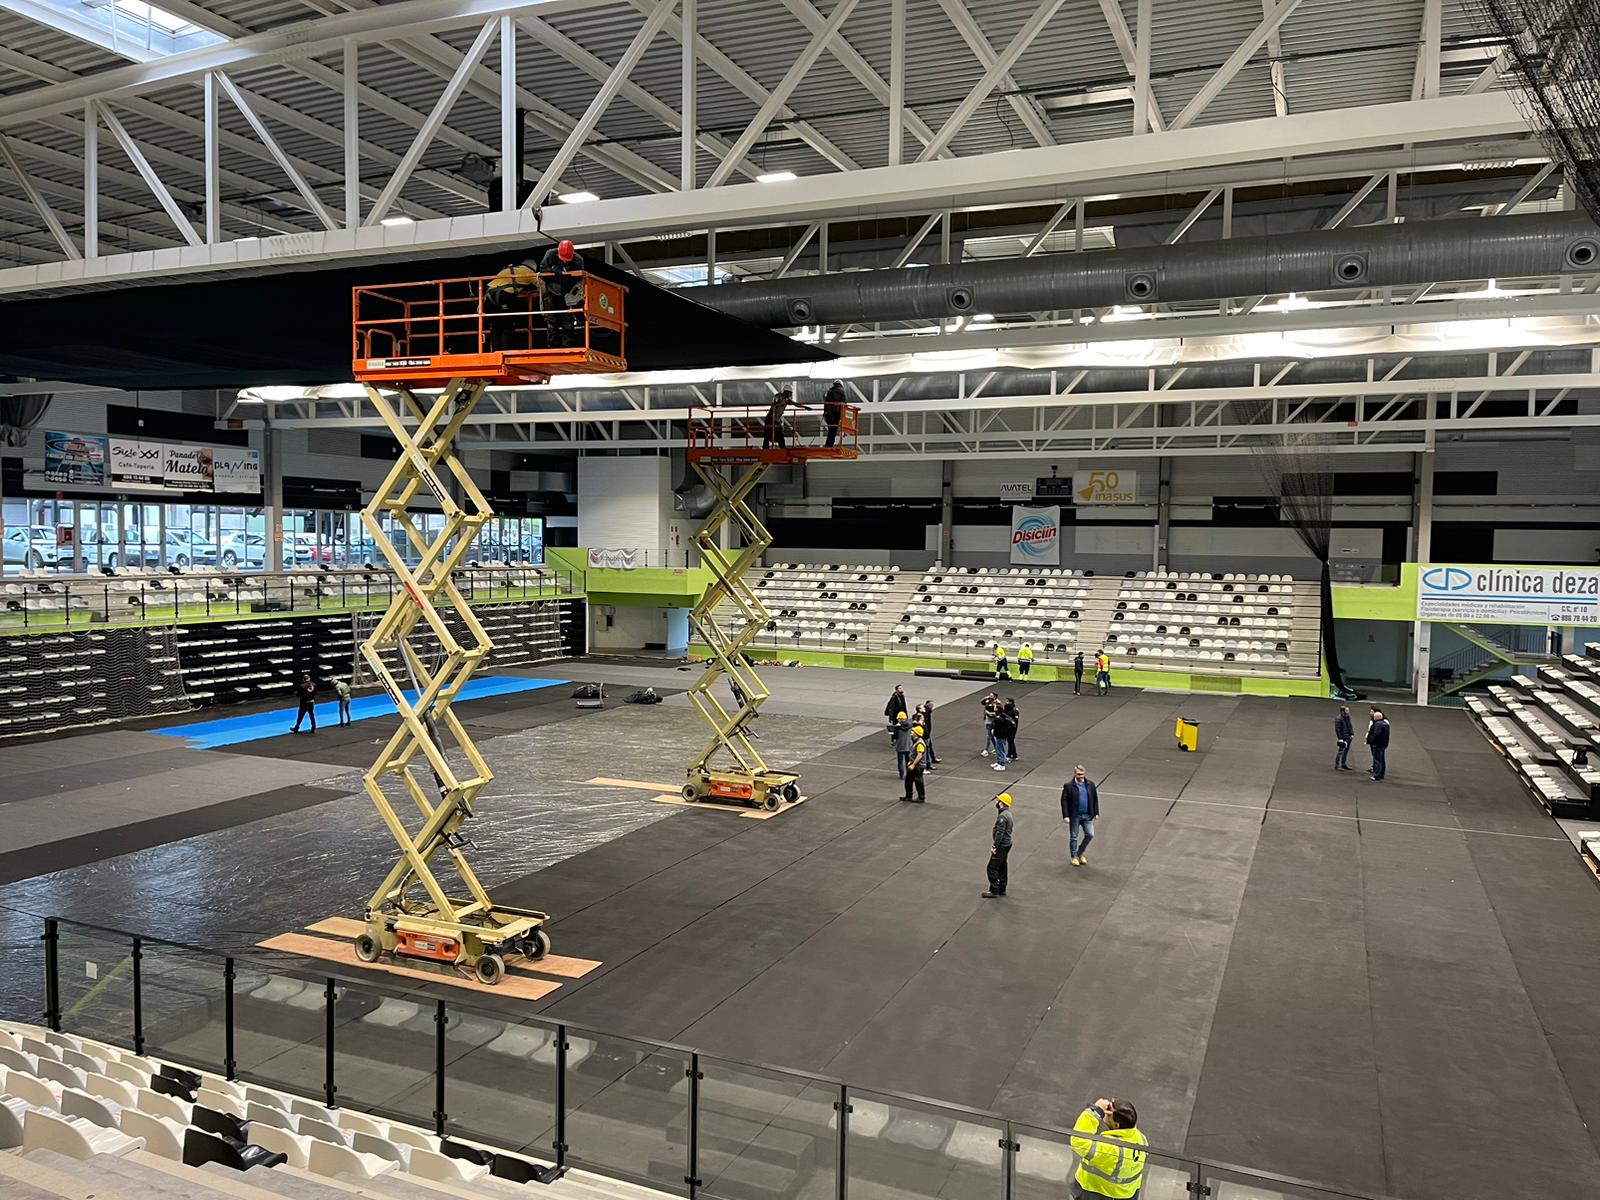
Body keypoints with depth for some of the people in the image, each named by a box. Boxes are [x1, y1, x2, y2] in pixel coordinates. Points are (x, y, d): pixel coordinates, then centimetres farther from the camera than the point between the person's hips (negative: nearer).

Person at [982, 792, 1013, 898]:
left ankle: (994, 891, -1)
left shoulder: (1002, 816, -22)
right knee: (1002, 867, 18)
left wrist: (994, 846, -20)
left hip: (1001, 846, -10)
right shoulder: (1008, 813, 10)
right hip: (1007, 843, 10)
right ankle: (1002, 889, 26)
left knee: (992, 868, -5)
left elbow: (1000, 833, -25)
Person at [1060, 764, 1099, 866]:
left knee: (1090, 835, 1)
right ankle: (1073, 857, 23)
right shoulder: (1068, 786, -9)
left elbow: (1095, 798, 10)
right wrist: (1065, 816, -15)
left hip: (1087, 815, 3)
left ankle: (1080, 853, 24)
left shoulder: (1090, 784, 2)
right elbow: (1064, 801, -9)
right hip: (1075, 816, -3)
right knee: (1073, 837, 7)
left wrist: (1096, 812, 7)